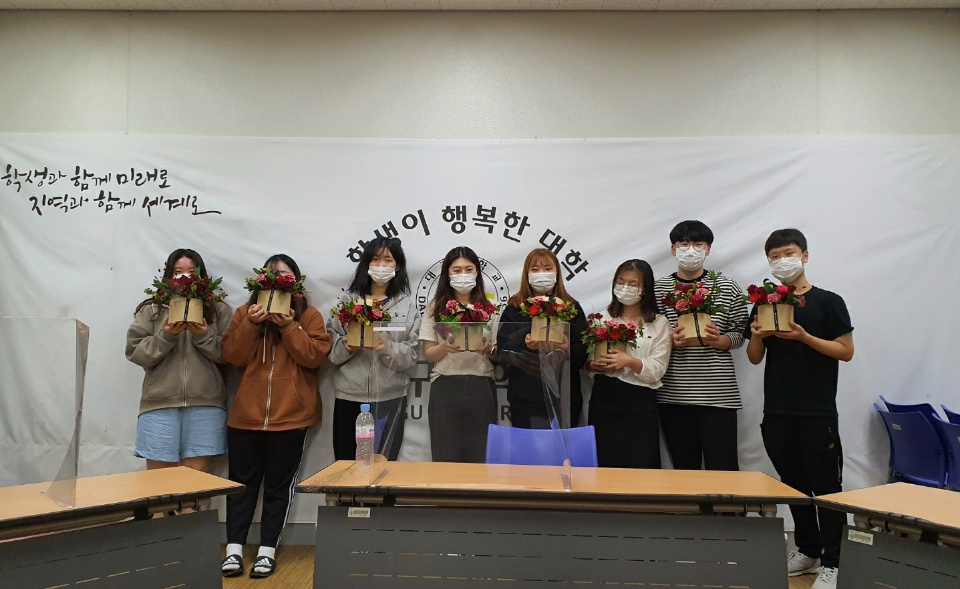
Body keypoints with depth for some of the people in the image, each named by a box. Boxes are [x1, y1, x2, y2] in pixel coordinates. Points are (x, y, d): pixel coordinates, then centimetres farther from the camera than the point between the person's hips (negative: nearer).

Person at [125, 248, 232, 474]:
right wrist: (165, 336, -11)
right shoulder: (150, 310, 10)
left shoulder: (219, 310, 9)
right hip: (160, 405, 0)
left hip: (205, 405, 0)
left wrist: (203, 336, -12)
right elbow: (136, 353, 2)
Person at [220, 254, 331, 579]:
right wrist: (251, 324, -15)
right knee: (242, 482, 9)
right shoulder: (246, 311, 9)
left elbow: (315, 356, -10)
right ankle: (234, 548, 18)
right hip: (246, 414, 2)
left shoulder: (310, 315, 2)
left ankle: (267, 549, 17)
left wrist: (289, 326, -17)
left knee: (278, 485, 7)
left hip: (290, 416, -2)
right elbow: (232, 356, -1)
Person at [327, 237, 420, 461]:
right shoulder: (348, 300, 5)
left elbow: (411, 354, -2)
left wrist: (388, 348, -19)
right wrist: (347, 347, -15)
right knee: (346, 463, 6)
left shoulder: (407, 305, 3)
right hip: (350, 396, 1)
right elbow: (330, 345, 5)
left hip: (390, 397, 0)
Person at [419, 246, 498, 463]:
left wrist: (488, 350, -16)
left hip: (481, 388, 1)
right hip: (445, 388, 0)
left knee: (480, 457, 6)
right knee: (445, 458, 4)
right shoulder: (436, 306, 3)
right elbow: (428, 354, 3)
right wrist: (445, 347, -17)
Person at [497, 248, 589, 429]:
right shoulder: (514, 309, 7)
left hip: (564, 398, 1)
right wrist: (524, 345, -19)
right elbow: (503, 351, -1)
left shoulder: (572, 307, 8)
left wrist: (567, 351, -19)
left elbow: (582, 354, 1)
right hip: (525, 398, -1)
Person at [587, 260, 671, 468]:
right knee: (604, 464, 5)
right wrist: (595, 364, -13)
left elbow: (657, 370, -6)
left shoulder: (659, 324, 3)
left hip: (640, 404, -2)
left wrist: (630, 362, -21)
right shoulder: (604, 317, 9)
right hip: (603, 398, 2)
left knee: (639, 466, 2)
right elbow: (587, 359, 8)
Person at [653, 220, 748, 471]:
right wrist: (671, 341, -14)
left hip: (718, 393, -1)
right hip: (673, 394, 1)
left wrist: (717, 340, -13)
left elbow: (739, 335, 6)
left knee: (723, 469, -2)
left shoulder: (727, 288, 5)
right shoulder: (659, 289, 5)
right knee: (684, 468, 10)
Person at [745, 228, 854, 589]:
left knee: (826, 486, 2)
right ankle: (807, 550, 27)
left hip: (818, 411, -4)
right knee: (793, 484, 13)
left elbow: (846, 351, -6)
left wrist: (804, 337, -18)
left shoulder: (828, 302, -2)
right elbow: (754, 358, 11)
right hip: (777, 411, 4)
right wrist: (758, 337, -10)